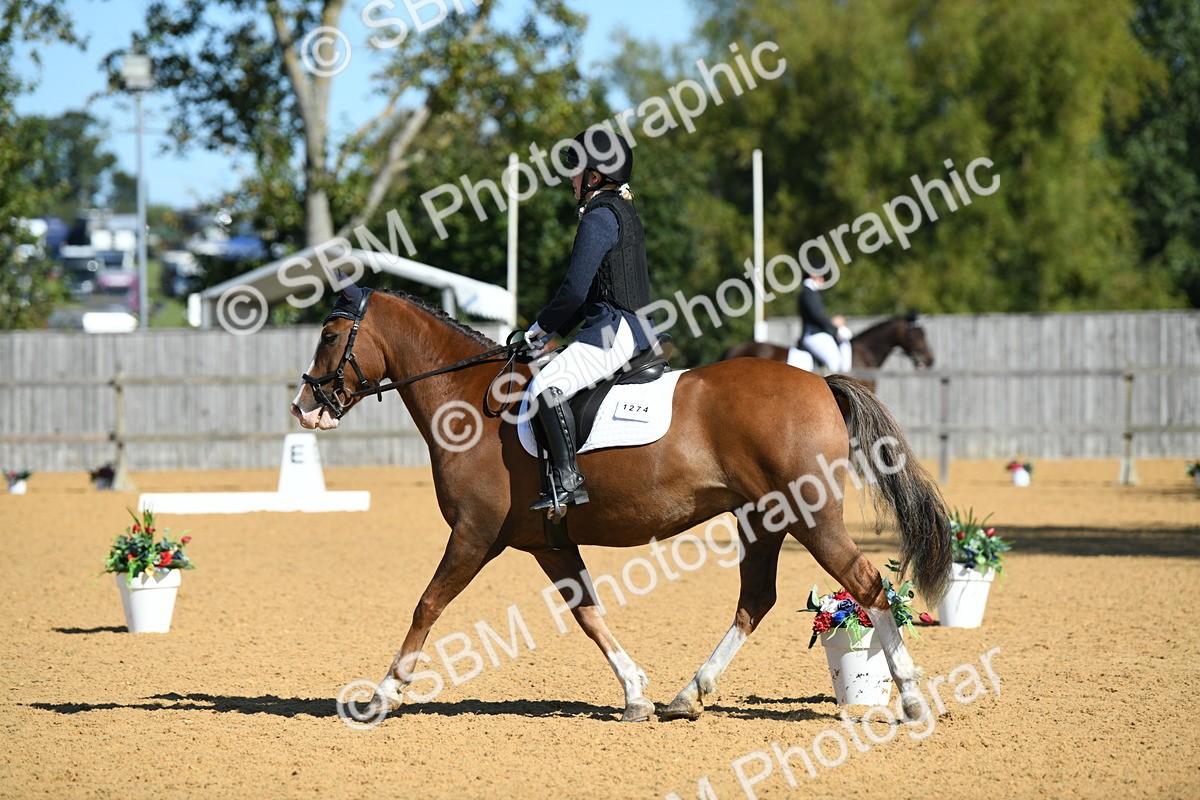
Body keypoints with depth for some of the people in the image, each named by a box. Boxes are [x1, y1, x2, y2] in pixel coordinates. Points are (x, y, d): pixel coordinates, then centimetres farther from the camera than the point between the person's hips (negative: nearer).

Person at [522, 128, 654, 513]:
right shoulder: (624, 213, 18)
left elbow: (575, 290, -18)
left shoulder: (599, 218, -13)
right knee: (552, 385, 22)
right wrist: (553, 331, 19)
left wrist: (541, 327, -2)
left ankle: (569, 481, -28)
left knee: (546, 387, -24)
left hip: (614, 331, -11)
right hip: (635, 328, 11)